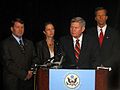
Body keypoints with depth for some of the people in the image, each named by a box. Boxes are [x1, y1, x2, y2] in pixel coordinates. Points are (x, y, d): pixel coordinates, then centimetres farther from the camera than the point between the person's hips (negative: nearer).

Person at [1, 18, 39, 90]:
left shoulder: (29, 43, 16)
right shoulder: (6, 43, -3)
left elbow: (34, 59, 12)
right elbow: (8, 63, -11)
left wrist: (31, 71, -7)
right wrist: (24, 74, -14)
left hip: (28, 81, 4)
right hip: (13, 82, -4)